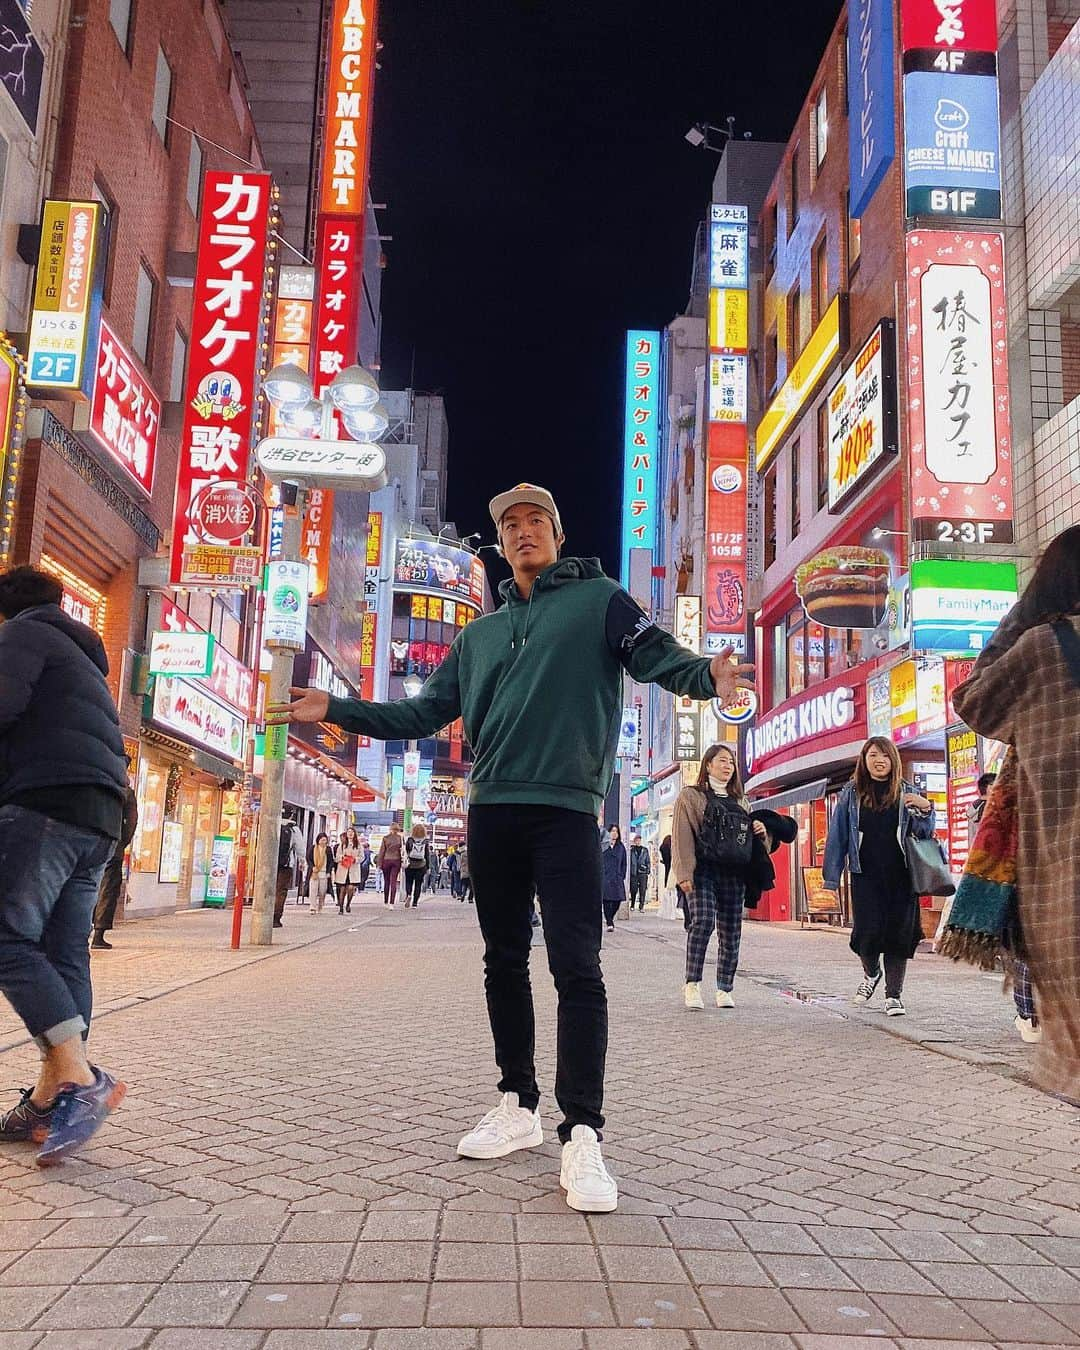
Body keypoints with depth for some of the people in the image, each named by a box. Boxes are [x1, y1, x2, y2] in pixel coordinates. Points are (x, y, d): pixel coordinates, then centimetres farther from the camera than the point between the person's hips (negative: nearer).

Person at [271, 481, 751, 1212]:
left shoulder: (598, 598, 6)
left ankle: (583, 1134, -4)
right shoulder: (480, 634, 21)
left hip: (565, 810, -5)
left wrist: (706, 674, -31)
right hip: (492, 813, 6)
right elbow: (423, 713, 21)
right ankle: (519, 1106, 24)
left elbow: (658, 656, -8)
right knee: (505, 963, 11)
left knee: (576, 968, -9)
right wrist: (336, 709, 12)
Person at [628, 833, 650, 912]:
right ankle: (632, 905, 17)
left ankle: (641, 906, -2)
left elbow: (648, 861, 13)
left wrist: (648, 870, 6)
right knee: (633, 890, 2)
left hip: (643, 873, 1)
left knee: (643, 890, -5)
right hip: (633, 872, -1)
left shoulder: (645, 850, 10)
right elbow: (629, 861, 6)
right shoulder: (631, 850, 5)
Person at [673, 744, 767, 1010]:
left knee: (731, 931, 3)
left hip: (734, 873, 5)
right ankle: (692, 983, -14)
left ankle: (725, 989, 12)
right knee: (703, 920, -21)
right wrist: (684, 873, -15)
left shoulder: (741, 801, 23)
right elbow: (682, 836, -3)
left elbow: (749, 836, 33)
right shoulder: (691, 796, 7)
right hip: (703, 871, -5)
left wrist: (760, 831, 8)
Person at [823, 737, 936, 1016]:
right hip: (866, 875, 0)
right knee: (868, 930, -5)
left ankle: (894, 995, 15)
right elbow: (838, 836, 7)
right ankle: (871, 973, 27)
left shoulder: (907, 793, 7)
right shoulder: (851, 794, 6)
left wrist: (925, 810, -12)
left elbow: (923, 834, 8)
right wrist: (832, 876, 5)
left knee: (899, 933, 0)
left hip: (900, 876, 1)